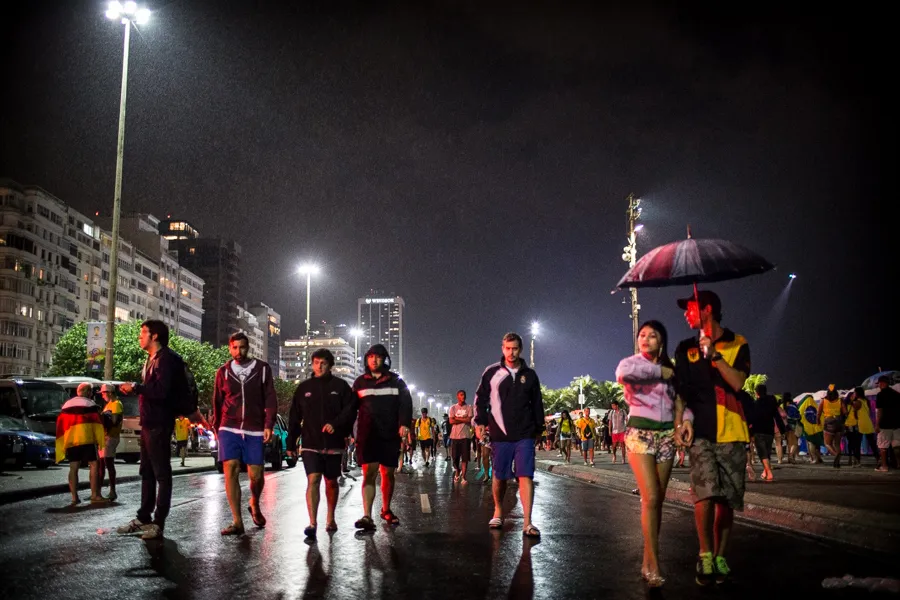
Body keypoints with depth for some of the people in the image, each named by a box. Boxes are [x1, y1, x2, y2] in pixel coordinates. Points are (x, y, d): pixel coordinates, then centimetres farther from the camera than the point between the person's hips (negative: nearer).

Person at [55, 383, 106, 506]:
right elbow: (97, 423, -3)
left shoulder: (66, 405, 21)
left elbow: (60, 425, 21)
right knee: (94, 465, -3)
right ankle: (95, 495, -9)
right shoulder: (89, 404, 3)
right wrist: (100, 440, 2)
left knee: (73, 468, 5)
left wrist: (62, 448, 23)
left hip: (70, 440, 6)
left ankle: (74, 498, 2)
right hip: (86, 439, -6)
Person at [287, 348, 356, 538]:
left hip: (333, 443, 0)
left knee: (331, 482, 12)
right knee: (313, 480, -14)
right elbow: (294, 418, 9)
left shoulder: (340, 386, 3)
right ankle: (312, 523, -18)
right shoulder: (304, 388, 8)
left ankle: (330, 518, 30)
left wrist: (336, 424, -20)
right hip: (310, 444, 0)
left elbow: (350, 410, -3)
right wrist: (291, 443, 6)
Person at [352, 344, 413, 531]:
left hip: (390, 434, 1)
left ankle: (386, 510, 28)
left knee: (388, 473, 10)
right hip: (367, 435, -1)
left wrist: (404, 424, -16)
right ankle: (367, 517, -20)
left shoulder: (395, 381, 7)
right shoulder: (360, 382, 10)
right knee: (369, 473, -13)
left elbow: (406, 403, 0)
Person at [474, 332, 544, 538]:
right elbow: (480, 399, 8)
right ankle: (498, 511, 31)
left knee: (525, 476, -9)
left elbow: (537, 404, 14)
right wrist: (480, 422, -1)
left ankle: (527, 523, -11)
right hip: (499, 435, 0)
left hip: (524, 436, 0)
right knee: (499, 476, 8)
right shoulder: (491, 373, 3)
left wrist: (539, 427, 13)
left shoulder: (529, 375, 6)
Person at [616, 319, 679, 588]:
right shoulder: (632, 362, -2)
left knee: (658, 499, 5)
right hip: (640, 433, -5)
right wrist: (658, 371, -17)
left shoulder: (670, 368, 13)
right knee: (650, 498, -13)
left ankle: (648, 561, 14)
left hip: (666, 434, 5)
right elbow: (622, 373, -26)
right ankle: (653, 564, -8)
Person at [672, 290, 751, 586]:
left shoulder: (737, 344, 5)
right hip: (700, 432, 0)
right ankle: (706, 555, -3)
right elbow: (680, 390, 11)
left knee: (727, 498, 2)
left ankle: (720, 556, 15)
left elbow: (737, 383, -7)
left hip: (731, 432, 0)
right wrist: (679, 423, -2)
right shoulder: (686, 348, 12)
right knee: (705, 492, -16)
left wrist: (713, 354, -15)